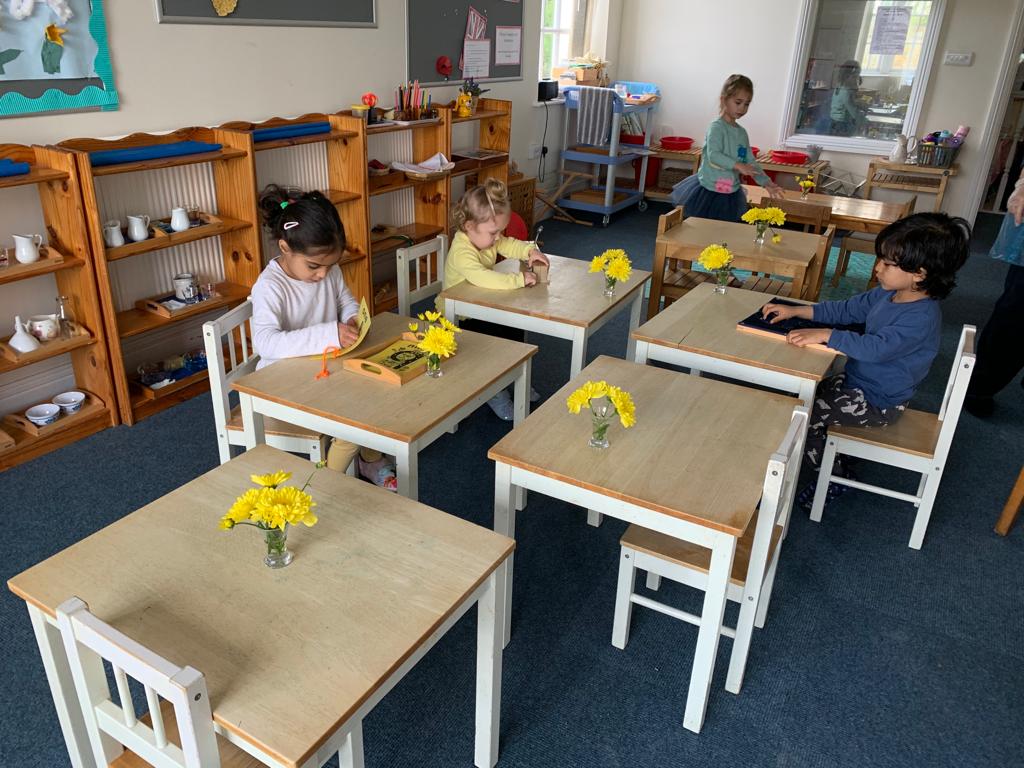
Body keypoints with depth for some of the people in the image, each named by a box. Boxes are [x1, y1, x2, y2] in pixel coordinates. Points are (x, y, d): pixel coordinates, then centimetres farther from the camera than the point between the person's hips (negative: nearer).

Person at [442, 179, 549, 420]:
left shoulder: (487, 237, -2)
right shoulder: (462, 252, -30)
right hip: (458, 319, -9)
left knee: (514, 328, -4)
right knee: (494, 337, -24)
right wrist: (520, 279, -40)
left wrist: (530, 251, -8)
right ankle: (494, 390, -6)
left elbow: (509, 245, 12)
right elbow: (485, 278, -45)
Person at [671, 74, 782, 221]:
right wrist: (737, 165, -34)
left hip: (731, 193, 7)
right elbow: (713, 155, -25)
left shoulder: (742, 133, 10)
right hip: (709, 191, -7)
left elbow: (750, 162, 12)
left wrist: (766, 182, 5)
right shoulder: (716, 127, -12)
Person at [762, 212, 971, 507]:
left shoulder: (922, 317, -29)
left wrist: (825, 335, -41)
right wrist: (795, 311, -3)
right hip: (857, 381, 9)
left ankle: (835, 477, 12)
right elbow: (846, 309, 6)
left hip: (877, 403, -9)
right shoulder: (887, 294, -2)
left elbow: (876, 348, -40)